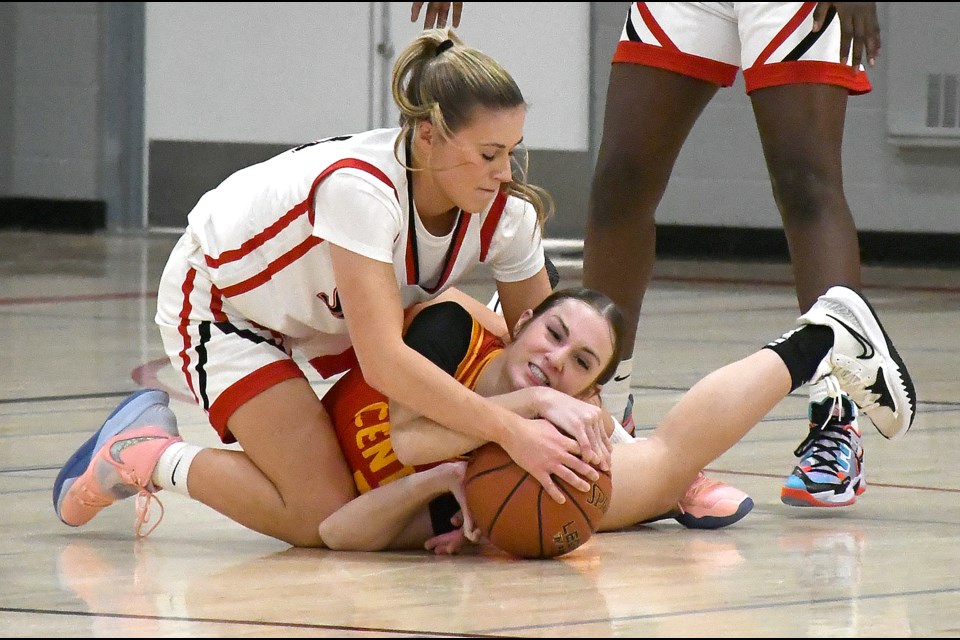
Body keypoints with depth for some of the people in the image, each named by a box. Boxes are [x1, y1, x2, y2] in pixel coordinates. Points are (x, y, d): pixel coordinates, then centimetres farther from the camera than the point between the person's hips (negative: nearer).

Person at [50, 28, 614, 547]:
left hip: (321, 307, 8)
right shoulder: (360, 187, -41)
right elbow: (383, 361, -47)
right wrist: (513, 431, -52)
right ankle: (140, 455, 2)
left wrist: (566, 404, -32)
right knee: (322, 516, -19)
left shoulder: (504, 210, -21)